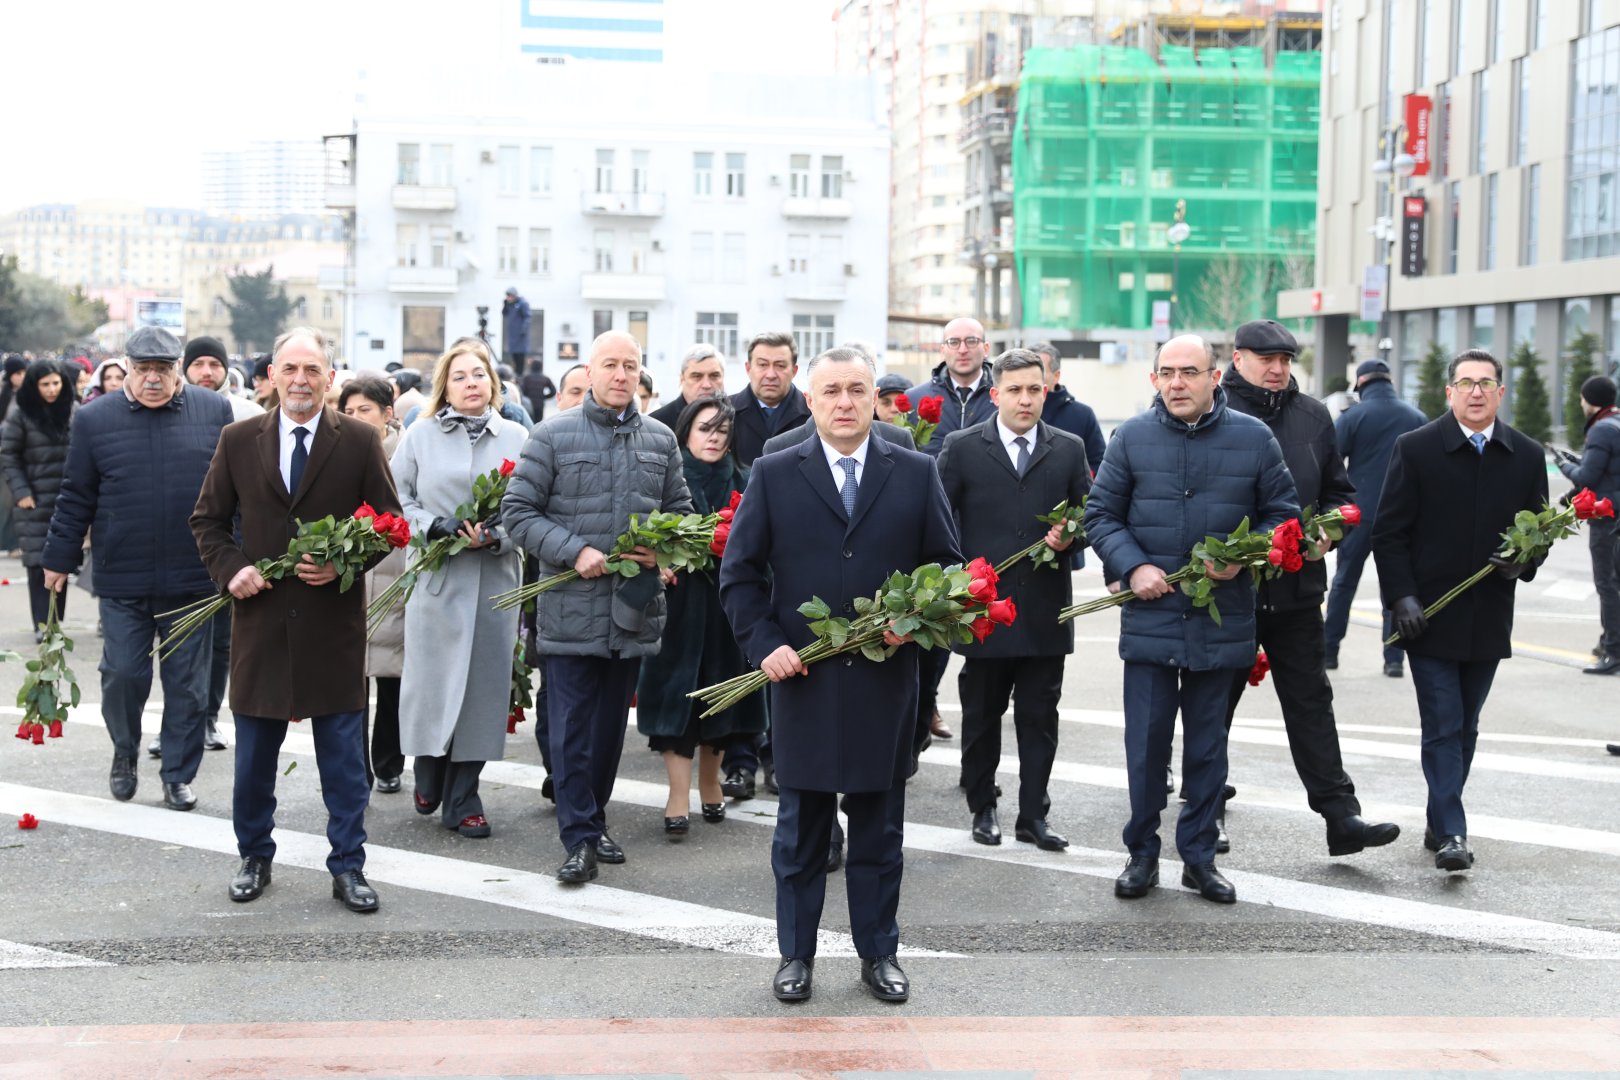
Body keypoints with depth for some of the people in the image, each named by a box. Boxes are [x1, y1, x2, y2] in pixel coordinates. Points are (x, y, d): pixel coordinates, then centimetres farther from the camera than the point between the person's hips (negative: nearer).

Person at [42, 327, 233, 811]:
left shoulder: (214, 411, 2)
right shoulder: (94, 418, 2)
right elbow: (76, 498, 6)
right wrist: (59, 559, 7)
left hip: (193, 579, 0)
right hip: (122, 580, 0)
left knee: (188, 682, 6)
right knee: (123, 674, 3)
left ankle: (178, 776, 19)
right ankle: (125, 752, 30)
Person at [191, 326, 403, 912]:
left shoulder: (360, 440, 0)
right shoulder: (238, 440, 4)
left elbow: (389, 522, 3)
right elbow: (208, 520, 10)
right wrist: (231, 569, -7)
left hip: (334, 621, -2)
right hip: (261, 619, 2)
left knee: (344, 756, 4)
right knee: (254, 755, 12)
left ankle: (348, 867, 15)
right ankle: (254, 857, 29)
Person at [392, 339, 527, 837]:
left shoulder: (517, 438, 6)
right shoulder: (420, 437, 5)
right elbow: (397, 499, 4)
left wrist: (496, 538, -14)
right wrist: (436, 527, -13)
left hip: (494, 580, 1)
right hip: (435, 578, -1)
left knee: (482, 683, 3)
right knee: (432, 679, 1)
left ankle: (463, 799, 13)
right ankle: (428, 778, 25)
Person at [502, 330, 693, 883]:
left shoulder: (661, 440, 10)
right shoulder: (552, 436, -2)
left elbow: (680, 508, 18)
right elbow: (518, 510, -3)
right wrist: (573, 552, -15)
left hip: (635, 607, 4)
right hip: (571, 609, -4)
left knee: (612, 724, 13)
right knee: (572, 727, -3)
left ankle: (593, 820, 28)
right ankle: (580, 838, 2)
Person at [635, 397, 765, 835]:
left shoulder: (741, 483, 8)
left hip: (726, 602, 3)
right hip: (678, 598, -3)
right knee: (677, 691, -5)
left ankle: (710, 780, 25)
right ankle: (679, 794, -4)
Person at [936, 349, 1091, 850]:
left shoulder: (1069, 449, 7)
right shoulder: (962, 447, 1)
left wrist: (1070, 538, -11)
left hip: (1045, 610, 1)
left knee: (1039, 718, 5)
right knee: (981, 715, 10)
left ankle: (1033, 815, 14)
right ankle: (983, 807, 24)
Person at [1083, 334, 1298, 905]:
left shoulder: (1253, 438, 0)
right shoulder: (1131, 437, 0)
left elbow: (1283, 512, 7)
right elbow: (1100, 513, 5)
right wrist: (1132, 567, -10)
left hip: (1221, 620, 0)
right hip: (1149, 617, 0)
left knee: (1208, 744, 10)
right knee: (1146, 742, 2)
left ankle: (1199, 855, 21)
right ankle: (1142, 853, 16)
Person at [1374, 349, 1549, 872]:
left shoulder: (1527, 456, 6)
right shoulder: (1416, 449, -4)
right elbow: (1389, 532, -4)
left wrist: (1524, 563, -9)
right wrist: (1402, 597, -13)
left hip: (1488, 619, 4)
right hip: (1429, 615, -4)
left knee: (1464, 729, 12)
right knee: (1442, 727, -7)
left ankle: (1441, 822, 24)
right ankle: (1451, 834, -9)